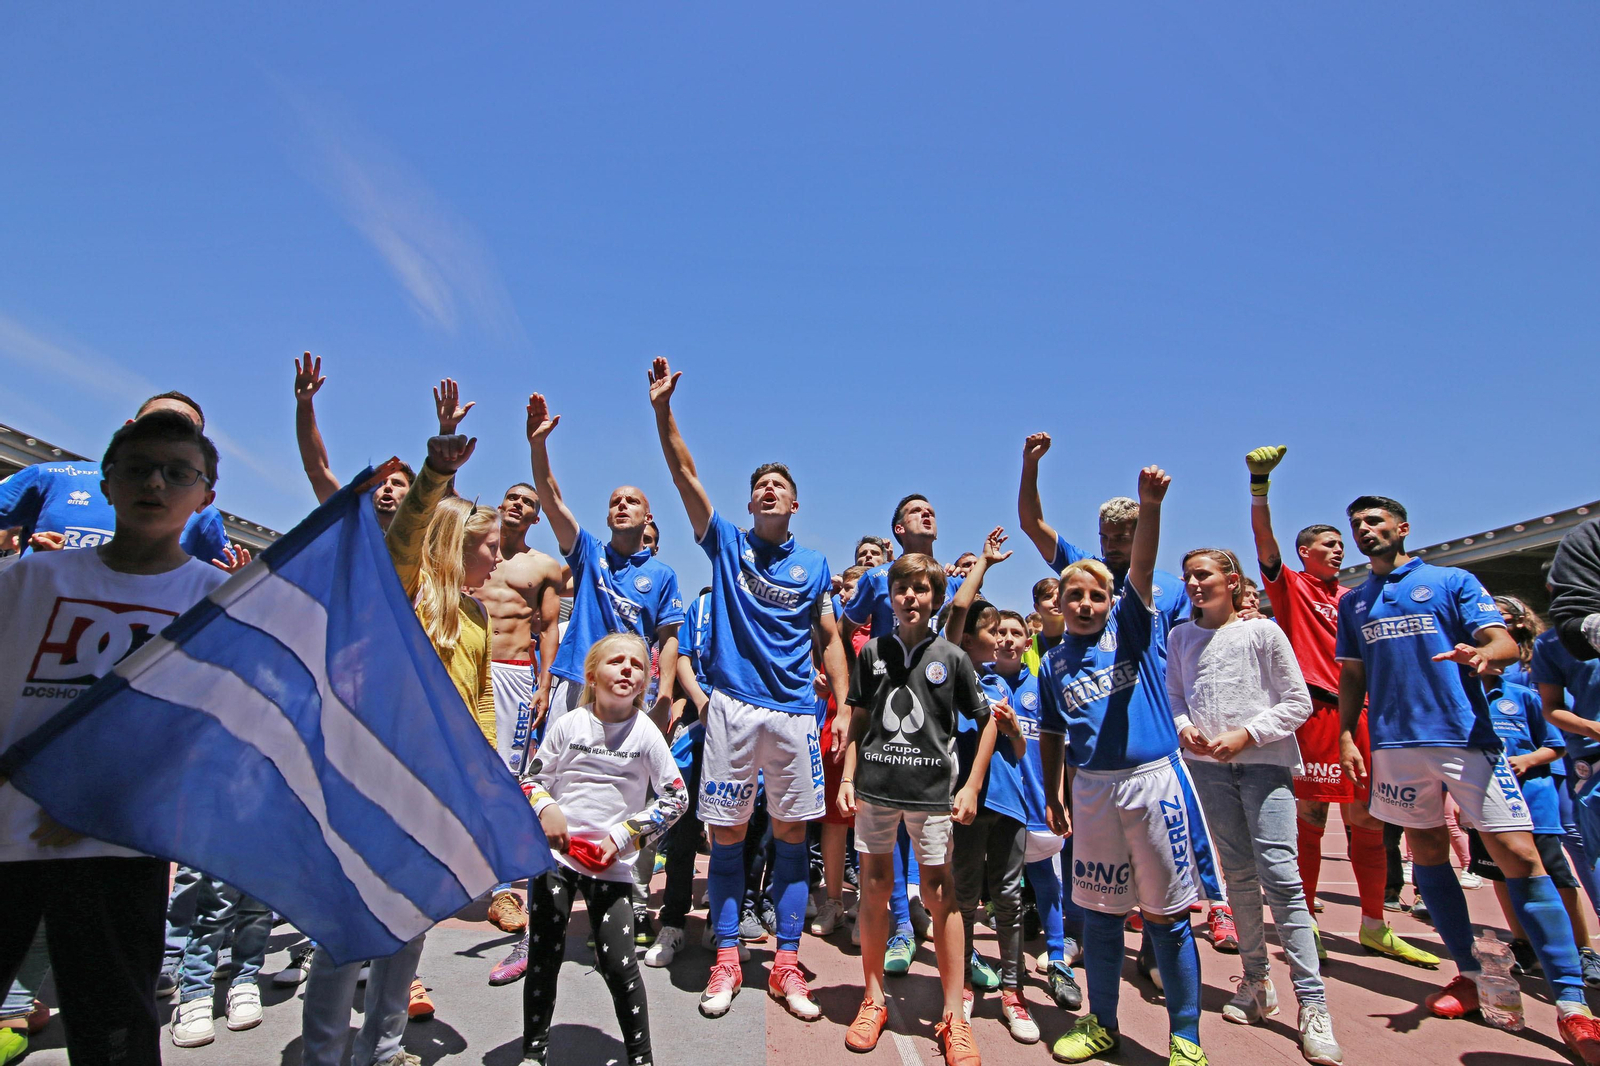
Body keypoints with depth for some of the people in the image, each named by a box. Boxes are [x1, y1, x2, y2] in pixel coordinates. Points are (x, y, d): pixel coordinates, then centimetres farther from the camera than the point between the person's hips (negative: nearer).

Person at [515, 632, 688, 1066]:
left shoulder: (645, 733, -6)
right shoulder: (567, 725, -2)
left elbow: (677, 798, -2)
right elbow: (531, 778, 8)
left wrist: (624, 836, -8)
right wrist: (545, 808, -13)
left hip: (611, 864, -1)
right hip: (555, 854, 2)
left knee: (619, 964, -2)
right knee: (544, 956, 8)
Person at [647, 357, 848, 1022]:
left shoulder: (814, 566, 11)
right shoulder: (726, 543, 7)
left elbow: (831, 640, 12)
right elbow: (684, 474, -2)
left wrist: (844, 706, 3)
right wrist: (662, 408, -11)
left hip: (796, 711, 1)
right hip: (733, 707, -1)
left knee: (792, 833, 6)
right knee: (727, 834, 4)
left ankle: (786, 965, 19)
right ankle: (726, 961, 20)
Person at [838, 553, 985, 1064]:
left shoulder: (951, 657, 0)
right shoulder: (872, 652, 5)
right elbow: (857, 721, 9)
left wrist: (971, 787, 0)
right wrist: (847, 778, 2)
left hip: (932, 790, -2)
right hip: (874, 786, 2)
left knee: (940, 889, 2)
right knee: (875, 884, 10)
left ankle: (953, 1014, 17)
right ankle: (873, 1000, 26)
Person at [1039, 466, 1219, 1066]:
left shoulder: (1131, 624, 1)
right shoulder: (1053, 663, 8)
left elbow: (1142, 566, -16)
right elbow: (1052, 736, 14)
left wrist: (1150, 506, -31)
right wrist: (1053, 797, 10)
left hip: (1154, 779, -3)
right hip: (1091, 788, 3)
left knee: (1167, 914, 7)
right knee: (1098, 913, 13)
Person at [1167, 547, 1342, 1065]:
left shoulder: (1263, 631, -5)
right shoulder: (1180, 637, 6)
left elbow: (1298, 702, -4)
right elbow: (1174, 696, 14)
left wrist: (1245, 734, -13)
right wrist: (1184, 727, -5)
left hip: (1264, 760, -4)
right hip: (1208, 765, 4)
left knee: (1280, 874, -9)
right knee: (1238, 873, 11)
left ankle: (1312, 1005, 2)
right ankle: (1256, 983, 24)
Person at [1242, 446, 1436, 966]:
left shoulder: (1352, 598, 20)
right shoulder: (1289, 585, 3)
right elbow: (1264, 538, -13)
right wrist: (1259, 484, -24)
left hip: (1356, 713, 6)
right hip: (1312, 709, -6)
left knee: (1367, 820, 9)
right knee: (1310, 817, -1)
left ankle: (1374, 927, 22)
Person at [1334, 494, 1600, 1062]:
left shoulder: (1453, 580, 6)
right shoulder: (1352, 602, 14)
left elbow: (1506, 642, -4)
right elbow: (1352, 675, 16)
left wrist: (1481, 653, -28)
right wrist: (1346, 736, 6)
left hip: (1465, 736, -3)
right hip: (1394, 743, 3)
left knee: (1520, 857, -7)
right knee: (1427, 852, 8)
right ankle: (1470, 974, 22)